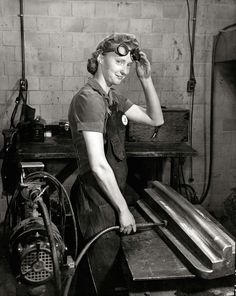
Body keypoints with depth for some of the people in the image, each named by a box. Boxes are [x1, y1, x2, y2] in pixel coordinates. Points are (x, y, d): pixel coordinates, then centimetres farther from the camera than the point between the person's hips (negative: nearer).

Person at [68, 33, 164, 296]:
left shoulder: (113, 97, 10)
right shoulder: (90, 98, -20)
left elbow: (155, 119, 12)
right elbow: (98, 165, -24)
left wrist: (146, 80, -1)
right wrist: (124, 210, -17)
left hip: (108, 197, 9)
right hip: (97, 202, -9)